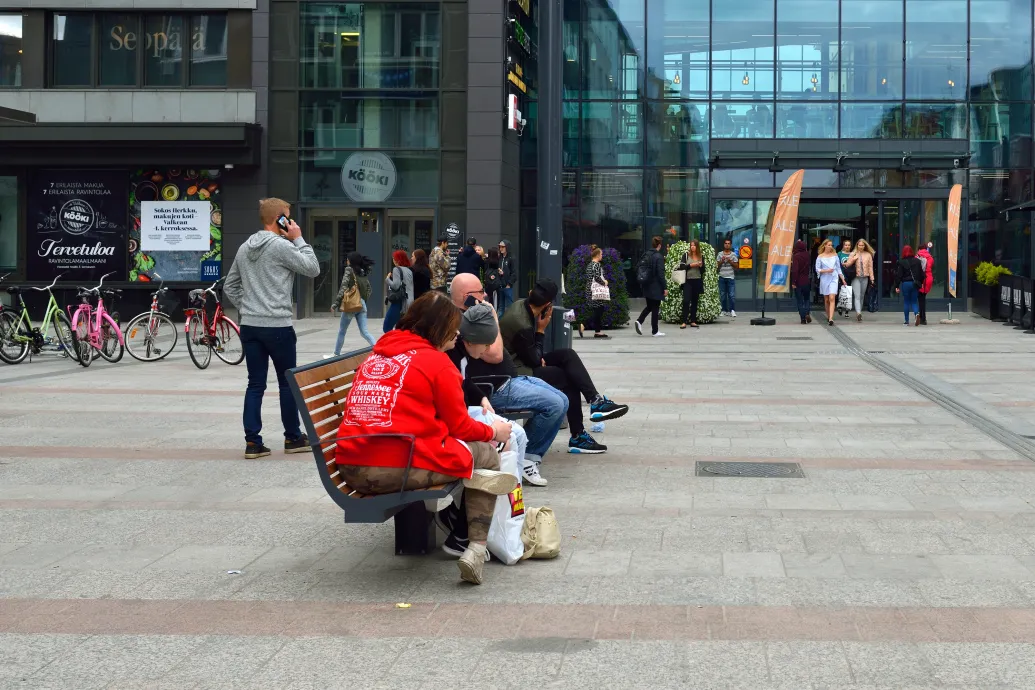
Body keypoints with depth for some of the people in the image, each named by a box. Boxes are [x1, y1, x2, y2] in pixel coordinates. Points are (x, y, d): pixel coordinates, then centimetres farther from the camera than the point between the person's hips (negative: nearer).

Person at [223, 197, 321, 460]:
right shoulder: (281, 246, -11)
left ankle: (252, 442, 2)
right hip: (277, 326, -6)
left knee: (255, 384, 6)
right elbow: (313, 269, -7)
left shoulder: (245, 247, 12)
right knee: (288, 383, 8)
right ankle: (293, 438, 17)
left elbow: (229, 286, 18)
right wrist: (299, 239, -1)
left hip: (249, 326, 6)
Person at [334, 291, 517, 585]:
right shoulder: (436, 360, 0)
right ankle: (477, 548, 1)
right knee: (487, 453, 17)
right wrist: (493, 432, 25)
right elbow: (459, 426, 5)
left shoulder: (375, 356, 20)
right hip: (403, 469, -7)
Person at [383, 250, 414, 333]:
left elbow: (396, 285, -16)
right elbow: (411, 287, 13)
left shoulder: (397, 269, -7)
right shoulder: (409, 271, 13)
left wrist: (387, 279, 0)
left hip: (398, 303, -7)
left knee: (387, 328, -3)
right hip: (409, 303, 7)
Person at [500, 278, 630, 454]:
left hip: (522, 358, 9)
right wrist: (541, 330, -13)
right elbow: (534, 360, -17)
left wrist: (539, 357, -4)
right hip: (514, 371, -9)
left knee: (568, 355, -3)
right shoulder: (522, 325, -30)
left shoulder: (521, 305, -2)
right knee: (569, 379, -9)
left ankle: (595, 401, -10)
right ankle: (577, 437, -4)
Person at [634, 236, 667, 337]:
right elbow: (661, 274, -17)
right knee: (655, 308, 3)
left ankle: (639, 321, -1)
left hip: (646, 286, 6)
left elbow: (638, 269, 10)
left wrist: (641, 283, 19)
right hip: (656, 287, -6)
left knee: (649, 306, 19)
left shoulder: (645, 255, 5)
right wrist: (664, 288, -12)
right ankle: (655, 331, 8)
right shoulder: (658, 257, -16)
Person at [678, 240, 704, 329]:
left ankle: (693, 321, 12)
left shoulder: (701, 256, 9)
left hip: (697, 281, 3)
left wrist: (701, 265, -7)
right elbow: (681, 266, -5)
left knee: (695, 301, 7)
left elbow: (703, 270, 13)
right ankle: (684, 322, -10)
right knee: (686, 301, -11)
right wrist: (691, 265, -14)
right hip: (688, 281, -3)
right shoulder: (686, 255, 1)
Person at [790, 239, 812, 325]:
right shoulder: (807, 255, 1)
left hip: (798, 282, -4)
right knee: (807, 298, 17)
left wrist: (793, 282, -15)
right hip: (807, 281, 4)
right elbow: (810, 268, 12)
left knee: (799, 300, 5)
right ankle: (807, 313, -5)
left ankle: (803, 318, 3)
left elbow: (795, 270, -17)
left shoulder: (796, 256, -13)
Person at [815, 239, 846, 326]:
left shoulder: (835, 255, 8)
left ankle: (831, 319, -22)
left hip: (834, 279, 0)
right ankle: (828, 317, 23)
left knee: (832, 298, -14)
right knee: (826, 300, 7)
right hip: (824, 279, 0)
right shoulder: (820, 257, 2)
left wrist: (843, 279, 12)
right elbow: (817, 269, 0)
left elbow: (838, 268, 13)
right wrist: (826, 270, -16)